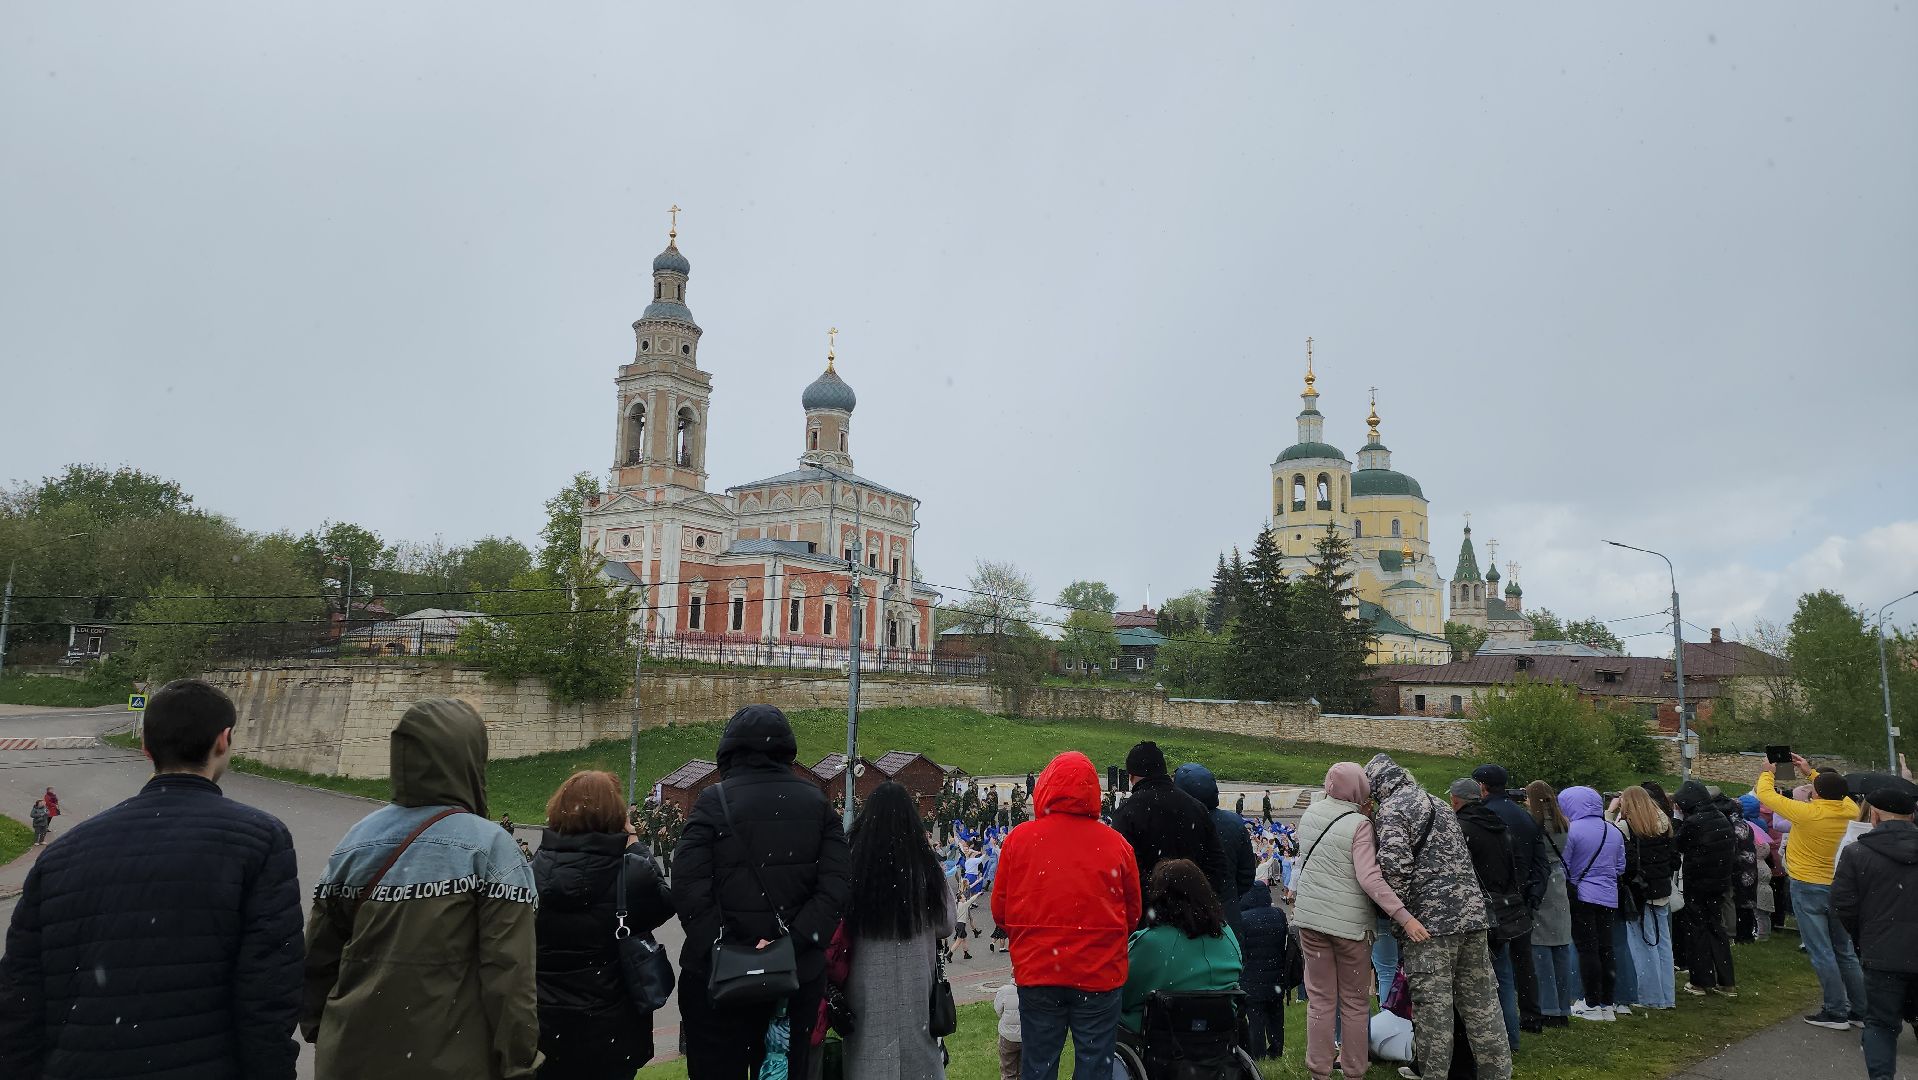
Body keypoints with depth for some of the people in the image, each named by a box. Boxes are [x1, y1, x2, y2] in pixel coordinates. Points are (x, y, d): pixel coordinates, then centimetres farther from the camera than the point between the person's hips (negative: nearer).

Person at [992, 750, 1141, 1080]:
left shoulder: (1019, 839, -8)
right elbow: (1132, 913, 4)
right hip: (1100, 975, 0)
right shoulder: (1115, 843, -7)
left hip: (1036, 970, 0)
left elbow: (1000, 909, 1)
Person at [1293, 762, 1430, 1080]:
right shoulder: (1360, 825, -14)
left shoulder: (1312, 812, 2)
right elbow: (1370, 879, -21)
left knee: (1320, 998, 11)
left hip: (1311, 916, 4)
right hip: (1349, 921, -4)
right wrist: (1405, 917, -22)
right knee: (1354, 1001, 11)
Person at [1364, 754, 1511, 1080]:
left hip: (1432, 915, -8)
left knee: (1433, 1001, 0)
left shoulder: (1391, 809, -8)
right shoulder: (1436, 803, 21)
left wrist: (1397, 911, -7)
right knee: (1481, 1000, 13)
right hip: (1472, 909, 8)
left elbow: (1395, 865, -19)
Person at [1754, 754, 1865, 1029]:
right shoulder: (1846, 811, -6)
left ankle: (1836, 1012, 5)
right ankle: (1861, 1010, 22)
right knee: (1845, 952, 15)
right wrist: (1811, 772, 21)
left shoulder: (1807, 813, -22)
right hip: (1835, 886, 7)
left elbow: (1764, 793, -11)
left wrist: (1768, 772, 6)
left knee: (1821, 953, 0)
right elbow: (1836, 793, 19)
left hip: (1807, 888, -6)